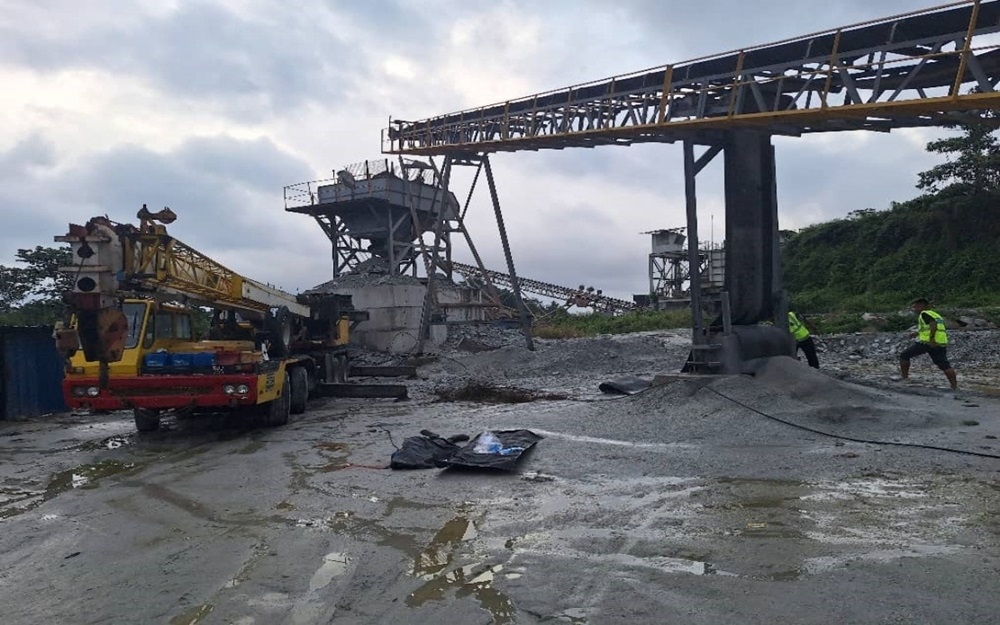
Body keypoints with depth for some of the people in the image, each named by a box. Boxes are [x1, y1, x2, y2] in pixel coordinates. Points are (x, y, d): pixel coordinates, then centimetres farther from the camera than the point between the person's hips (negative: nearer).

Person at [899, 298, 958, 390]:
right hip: (941, 343, 8)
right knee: (944, 365, 5)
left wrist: (931, 339, -24)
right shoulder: (935, 314, 25)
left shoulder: (924, 314, -1)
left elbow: (933, 325, -18)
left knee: (904, 356, 4)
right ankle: (955, 386, -2)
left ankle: (904, 378, 5)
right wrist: (917, 333, 32)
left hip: (926, 342, -8)